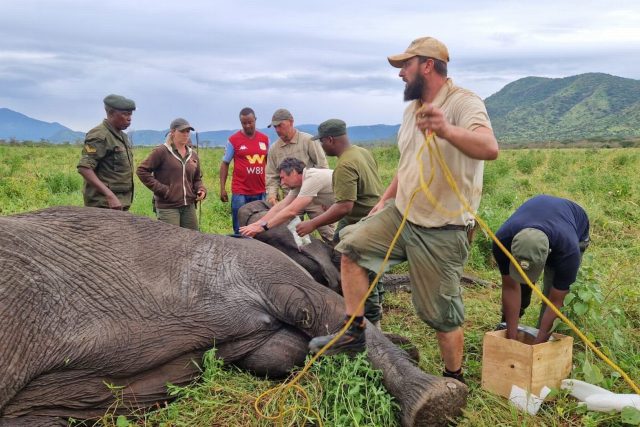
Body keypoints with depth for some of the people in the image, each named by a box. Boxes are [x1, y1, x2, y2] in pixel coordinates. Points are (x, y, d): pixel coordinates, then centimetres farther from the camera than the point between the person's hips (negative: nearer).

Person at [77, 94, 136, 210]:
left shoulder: (122, 136, 16)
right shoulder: (99, 136, -11)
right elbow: (84, 168, -20)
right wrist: (110, 195, -26)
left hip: (121, 203, 8)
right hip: (105, 204, -8)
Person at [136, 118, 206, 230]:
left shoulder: (193, 155, 12)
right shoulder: (162, 151, -6)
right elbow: (142, 170, -7)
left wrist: (201, 189, 2)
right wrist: (161, 189, -11)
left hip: (189, 207, 6)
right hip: (168, 207, -6)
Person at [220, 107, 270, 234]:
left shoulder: (265, 139, 7)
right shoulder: (233, 140, -2)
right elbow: (225, 164, 2)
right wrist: (222, 188, -4)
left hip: (261, 192, 3)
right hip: (240, 193, -3)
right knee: (240, 231, 3)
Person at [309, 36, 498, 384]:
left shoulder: (464, 103, -17)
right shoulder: (412, 108, 11)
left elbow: (489, 148, -38)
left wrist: (447, 130, -55)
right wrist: (385, 199, 22)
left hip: (441, 229, -8)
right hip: (401, 213, 8)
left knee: (441, 312, 1)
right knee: (351, 245, 5)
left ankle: (454, 379, 25)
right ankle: (354, 332, 14)